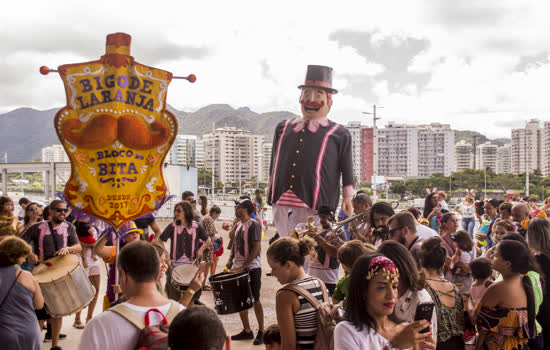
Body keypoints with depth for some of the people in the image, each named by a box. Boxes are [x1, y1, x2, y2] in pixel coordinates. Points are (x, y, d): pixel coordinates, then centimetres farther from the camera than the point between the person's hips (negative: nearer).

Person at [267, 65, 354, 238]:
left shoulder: (339, 134, 8)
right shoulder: (283, 128, 18)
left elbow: (347, 169, 6)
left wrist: (348, 196, -1)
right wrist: (270, 186, 24)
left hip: (314, 206, -4)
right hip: (281, 203, 4)